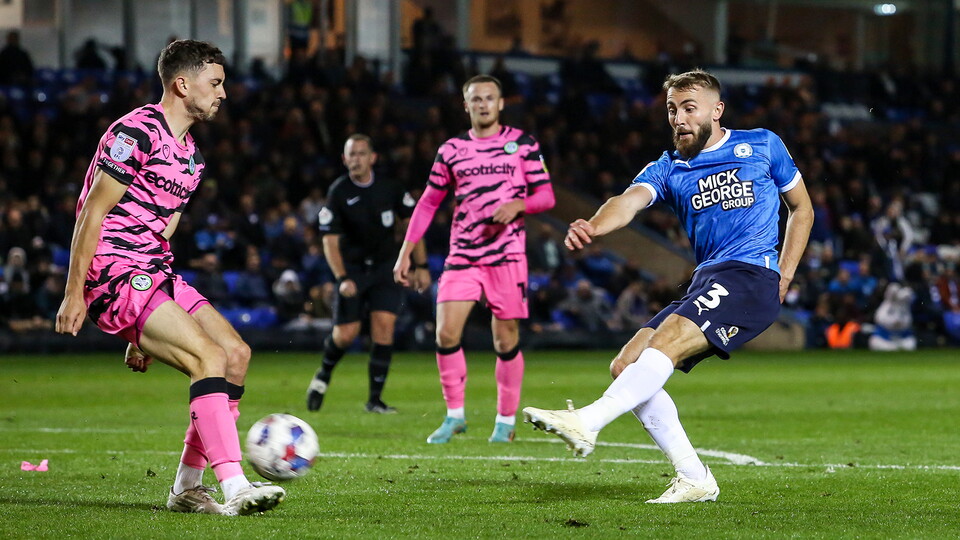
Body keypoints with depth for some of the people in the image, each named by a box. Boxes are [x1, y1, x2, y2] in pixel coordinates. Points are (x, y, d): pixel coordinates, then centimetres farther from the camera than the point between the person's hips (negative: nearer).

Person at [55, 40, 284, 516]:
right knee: (210, 357, -21)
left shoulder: (190, 154, 18)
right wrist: (73, 295, -16)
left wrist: (145, 333, 22)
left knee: (237, 354, 1)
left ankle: (187, 486, 7)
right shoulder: (136, 132, -12)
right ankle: (234, 489, -25)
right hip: (113, 275, -9)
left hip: (153, 277, 9)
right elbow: (92, 213, -13)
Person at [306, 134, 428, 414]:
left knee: (384, 325, -14)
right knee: (346, 334, -8)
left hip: (384, 267, 1)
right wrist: (342, 279, -21)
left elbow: (411, 223, 9)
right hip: (352, 269, -1)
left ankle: (375, 399, -6)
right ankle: (323, 375, 25)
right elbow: (330, 240, -10)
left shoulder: (389, 188, -2)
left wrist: (421, 266, 5)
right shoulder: (338, 192, -9)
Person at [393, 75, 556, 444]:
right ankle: (454, 415, 3)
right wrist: (405, 253, 9)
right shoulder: (451, 151, 10)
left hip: (507, 257, -2)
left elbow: (546, 196, 5)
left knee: (505, 341, 0)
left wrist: (517, 206, -16)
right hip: (462, 257, 2)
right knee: (446, 333, -11)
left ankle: (506, 420, 14)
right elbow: (428, 203, 14)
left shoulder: (522, 144, 4)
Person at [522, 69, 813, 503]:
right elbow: (632, 199, -8)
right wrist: (594, 226, -32)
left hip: (752, 274, -6)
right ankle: (694, 479, -6)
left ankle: (585, 423, -39)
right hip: (706, 282, 6)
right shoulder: (668, 169, 14)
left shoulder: (762, 146, 9)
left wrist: (784, 274, 6)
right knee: (625, 365, -6)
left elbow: (801, 209, 19)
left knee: (665, 342, -28)